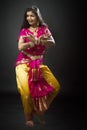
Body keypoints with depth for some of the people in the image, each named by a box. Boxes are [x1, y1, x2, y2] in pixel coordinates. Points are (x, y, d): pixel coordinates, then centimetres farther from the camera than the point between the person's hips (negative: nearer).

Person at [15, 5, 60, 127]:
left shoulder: (44, 29, 6)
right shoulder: (24, 31, 3)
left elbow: (52, 43, -10)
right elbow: (20, 47, -11)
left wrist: (37, 41, -26)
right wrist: (40, 40, -18)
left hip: (39, 63, 3)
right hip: (24, 62, -3)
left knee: (55, 86, -10)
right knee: (26, 90, -24)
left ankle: (39, 110, 10)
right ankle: (28, 116, 1)